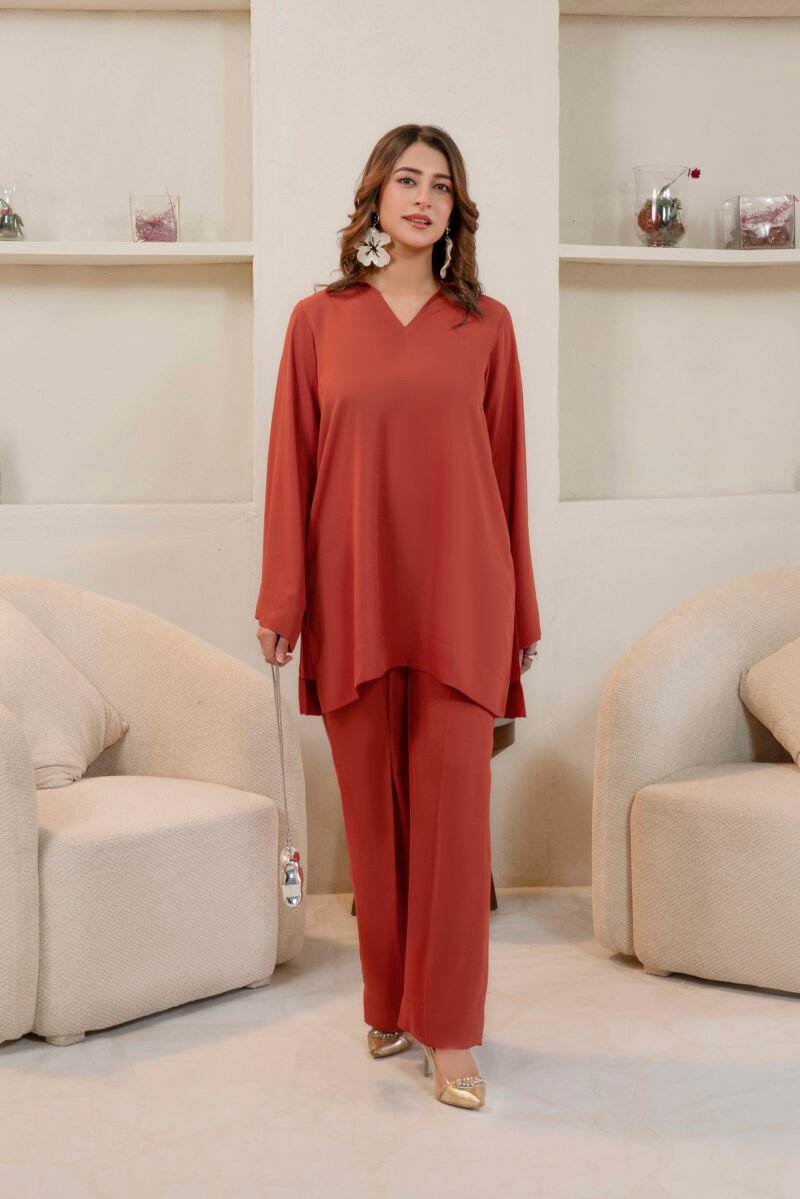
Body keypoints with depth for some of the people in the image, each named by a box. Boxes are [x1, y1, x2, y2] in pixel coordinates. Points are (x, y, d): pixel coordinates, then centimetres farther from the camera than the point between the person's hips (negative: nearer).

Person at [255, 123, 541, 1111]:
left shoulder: (485, 325, 6)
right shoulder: (318, 321, 5)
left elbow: (507, 467, 7)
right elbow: (292, 463, 4)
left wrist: (522, 611, 8)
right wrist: (283, 599, -1)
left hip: (458, 601, 0)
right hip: (355, 598, 1)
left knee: (453, 806, -4)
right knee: (373, 807, 7)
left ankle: (449, 1032, 4)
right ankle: (389, 1004, 24)